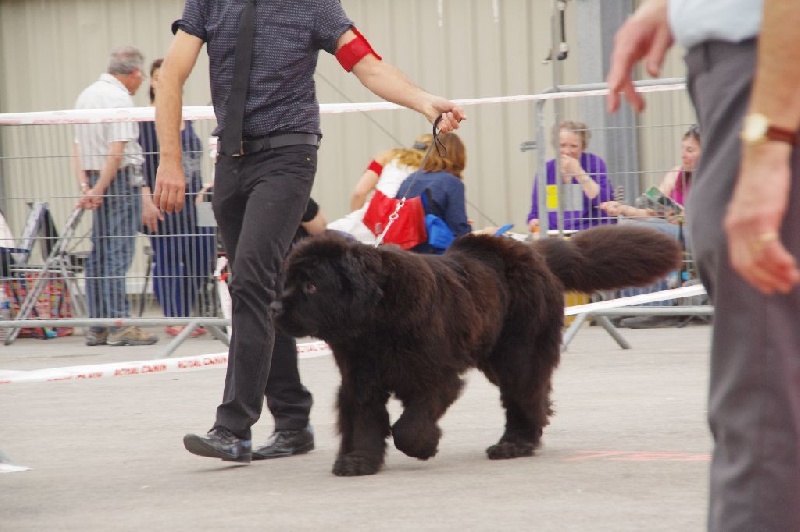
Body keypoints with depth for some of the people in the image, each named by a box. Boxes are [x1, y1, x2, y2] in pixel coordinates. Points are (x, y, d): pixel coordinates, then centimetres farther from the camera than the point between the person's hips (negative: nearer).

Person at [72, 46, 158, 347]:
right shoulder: (119, 98, -12)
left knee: (99, 255, 10)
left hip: (98, 181, 9)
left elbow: (77, 146, 14)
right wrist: (99, 190, -15)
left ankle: (97, 327, 11)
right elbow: (117, 151, -19)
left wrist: (85, 184, 7)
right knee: (118, 254, -8)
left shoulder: (87, 95, 15)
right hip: (122, 178, -9)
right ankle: (119, 325, -9)